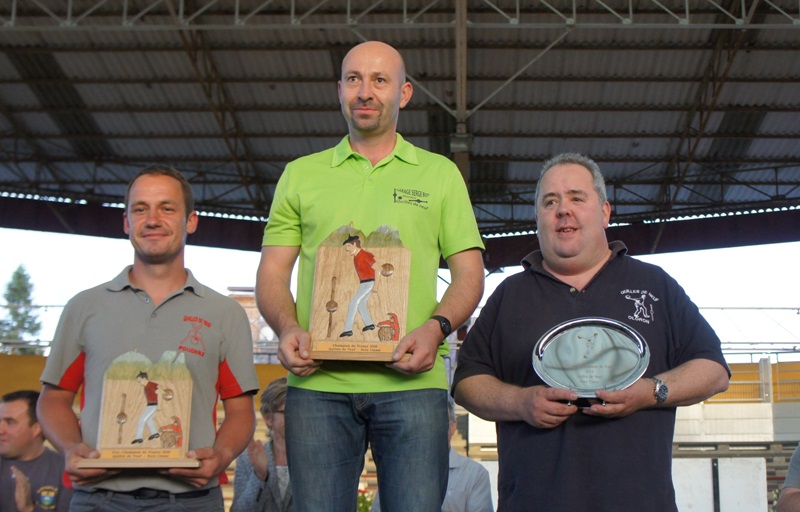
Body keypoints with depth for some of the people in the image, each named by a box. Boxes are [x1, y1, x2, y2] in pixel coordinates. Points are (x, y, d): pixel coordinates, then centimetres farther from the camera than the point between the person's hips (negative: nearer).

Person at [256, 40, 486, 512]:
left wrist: (436, 327, -11)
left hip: (411, 381, -1)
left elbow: (469, 274, 10)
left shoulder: (440, 173, 15)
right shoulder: (301, 175, 17)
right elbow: (272, 274, 14)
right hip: (317, 382, 1)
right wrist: (288, 328, -8)